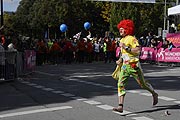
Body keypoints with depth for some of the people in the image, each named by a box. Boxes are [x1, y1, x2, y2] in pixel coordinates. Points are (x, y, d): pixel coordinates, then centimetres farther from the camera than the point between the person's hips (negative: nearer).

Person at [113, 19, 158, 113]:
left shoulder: (132, 39, -12)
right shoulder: (122, 40, 14)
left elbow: (137, 51, -23)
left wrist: (126, 47, -25)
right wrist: (120, 60, 15)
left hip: (134, 65, -7)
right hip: (125, 66, 7)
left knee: (142, 84, 9)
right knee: (120, 84, -9)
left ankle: (154, 94, 37)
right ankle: (120, 106, -13)